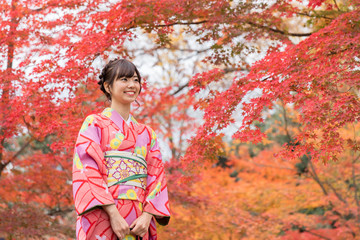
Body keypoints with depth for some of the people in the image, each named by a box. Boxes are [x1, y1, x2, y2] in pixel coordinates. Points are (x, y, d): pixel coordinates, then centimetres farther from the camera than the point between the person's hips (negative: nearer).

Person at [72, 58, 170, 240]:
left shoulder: (147, 133, 19)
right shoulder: (94, 123, 5)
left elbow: (156, 178, 11)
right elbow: (88, 173, -6)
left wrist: (147, 216, -7)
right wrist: (114, 214, -16)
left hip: (138, 224, 4)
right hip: (104, 217, -4)